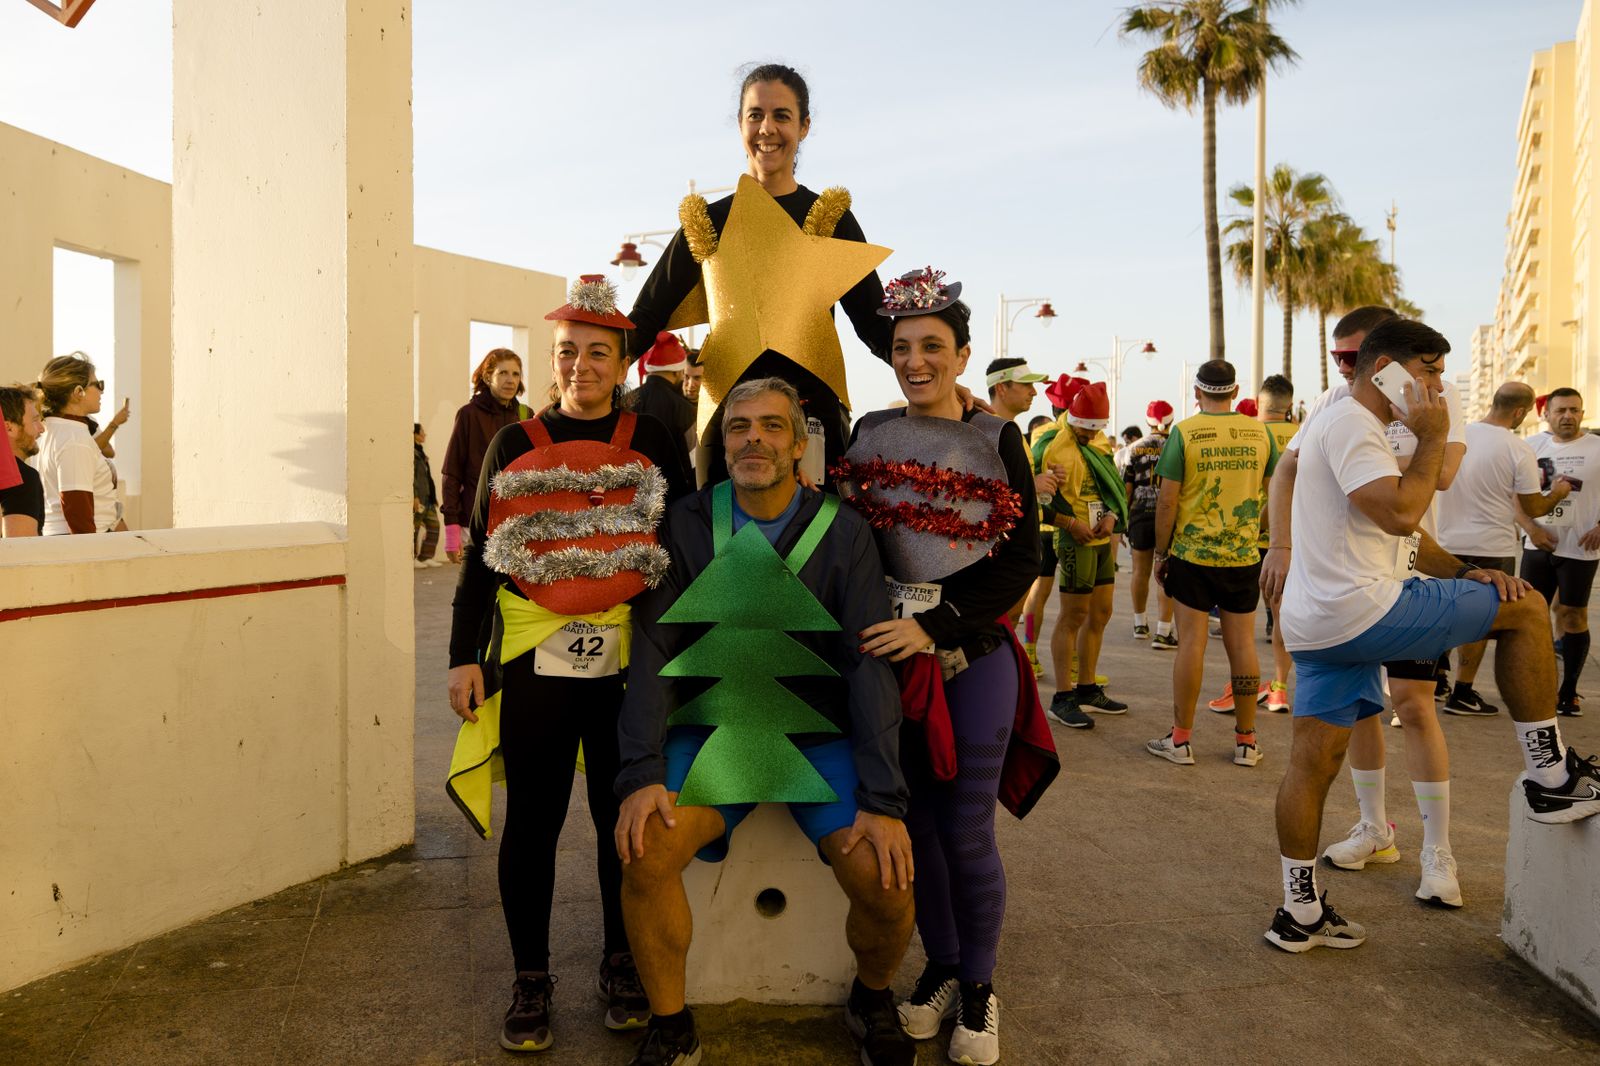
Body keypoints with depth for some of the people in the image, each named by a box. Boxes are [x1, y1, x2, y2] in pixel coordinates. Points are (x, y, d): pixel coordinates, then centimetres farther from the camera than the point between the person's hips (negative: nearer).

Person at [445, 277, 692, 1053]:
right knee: (533, 820, 7)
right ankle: (530, 980, 23)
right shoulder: (514, 444, 6)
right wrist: (464, 656, 2)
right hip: (533, 658, 1)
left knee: (623, 815, 9)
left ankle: (622, 962, 28)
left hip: (629, 659, 0)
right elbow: (481, 555, 7)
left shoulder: (651, 440, 4)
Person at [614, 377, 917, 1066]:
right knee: (645, 849, -24)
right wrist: (642, 773, -16)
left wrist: (884, 800, -16)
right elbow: (654, 648, -4)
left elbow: (870, 664, -8)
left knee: (885, 880, -19)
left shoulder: (843, 532, -3)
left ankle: (872, 1000, 17)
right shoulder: (687, 524, 0)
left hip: (820, 736, 0)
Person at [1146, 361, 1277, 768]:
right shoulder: (1260, 432, 2)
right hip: (1244, 556, 3)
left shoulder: (1184, 432, -7)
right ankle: (1246, 742, 16)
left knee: (1191, 642, 2)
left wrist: (1161, 553, 2)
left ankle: (1180, 740, 9)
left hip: (1192, 554, -3)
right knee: (1242, 644, 8)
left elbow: (1167, 500, -8)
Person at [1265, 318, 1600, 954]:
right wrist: (1432, 438, -9)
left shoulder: (1350, 426, 24)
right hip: (1359, 609, -10)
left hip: (1318, 625, 10)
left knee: (1313, 761, 10)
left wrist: (1465, 573, 12)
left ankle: (1299, 915, 18)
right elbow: (1400, 514, -22)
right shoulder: (1352, 425, -10)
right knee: (1526, 607, 1)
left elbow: (1397, 531, 26)